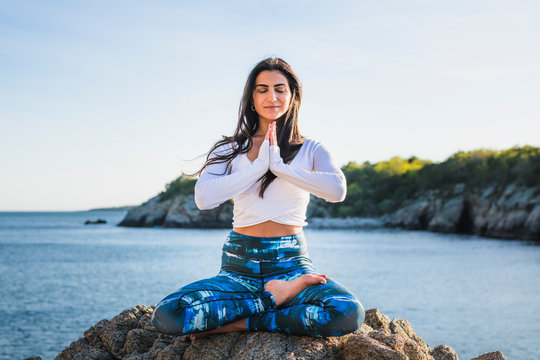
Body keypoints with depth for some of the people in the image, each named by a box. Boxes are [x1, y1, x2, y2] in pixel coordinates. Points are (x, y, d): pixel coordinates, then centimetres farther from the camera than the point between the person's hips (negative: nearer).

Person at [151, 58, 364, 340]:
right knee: (167, 315, -26)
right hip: (240, 267, 1)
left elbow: (337, 190, -14)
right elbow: (203, 198, -10)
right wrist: (259, 165, -9)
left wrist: (279, 166, -11)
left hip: (291, 263, -1)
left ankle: (244, 323, -14)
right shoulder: (230, 150, 9)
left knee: (348, 314, -32)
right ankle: (274, 296, -10)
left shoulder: (310, 150, 8)